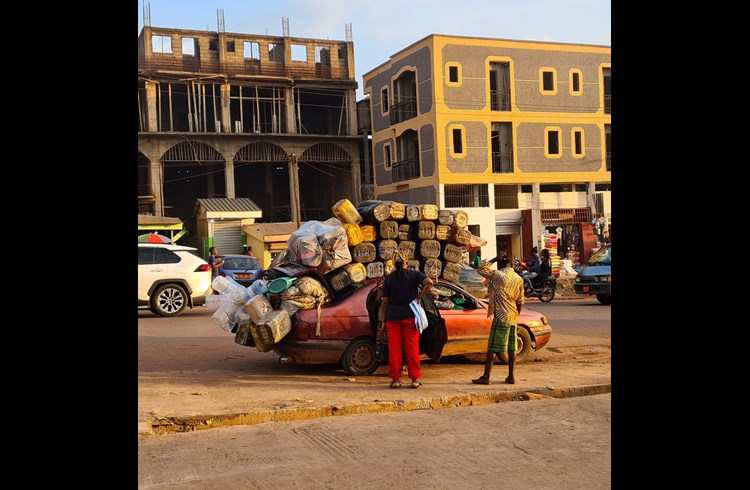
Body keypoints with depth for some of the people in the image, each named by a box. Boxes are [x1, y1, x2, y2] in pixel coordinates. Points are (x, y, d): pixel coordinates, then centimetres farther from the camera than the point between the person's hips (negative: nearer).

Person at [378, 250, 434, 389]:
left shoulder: (388, 278, 5)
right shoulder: (414, 274, 1)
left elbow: (385, 301, 4)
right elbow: (429, 282, -18)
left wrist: (382, 320, 10)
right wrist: (419, 297, -6)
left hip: (392, 316, 1)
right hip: (409, 315, -1)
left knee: (394, 348, 5)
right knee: (412, 347, 4)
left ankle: (395, 379, 7)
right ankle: (415, 378, 7)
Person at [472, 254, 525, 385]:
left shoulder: (498, 275, -9)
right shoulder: (519, 279, 9)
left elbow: (480, 269, -1)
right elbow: (520, 301, 12)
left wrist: (495, 259, 4)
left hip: (501, 316, -6)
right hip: (513, 317, 6)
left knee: (492, 348, -4)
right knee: (511, 348, 10)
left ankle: (486, 377, -4)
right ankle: (511, 377, 13)